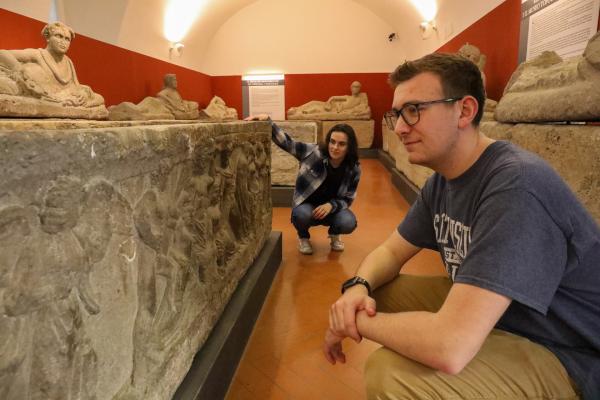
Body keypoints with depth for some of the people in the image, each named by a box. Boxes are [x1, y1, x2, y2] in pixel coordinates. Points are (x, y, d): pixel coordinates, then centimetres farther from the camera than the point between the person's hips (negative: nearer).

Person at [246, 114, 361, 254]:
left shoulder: (353, 169, -11)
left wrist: (331, 205, -27)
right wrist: (267, 120, -35)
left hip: (332, 207, 2)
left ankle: (334, 234, 10)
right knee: (302, 215, -38)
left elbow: (348, 199, -5)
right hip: (306, 205, -1)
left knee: (349, 223, -30)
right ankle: (303, 237, 2)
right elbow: (286, 142, -20)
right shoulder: (313, 152, -18)